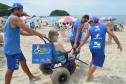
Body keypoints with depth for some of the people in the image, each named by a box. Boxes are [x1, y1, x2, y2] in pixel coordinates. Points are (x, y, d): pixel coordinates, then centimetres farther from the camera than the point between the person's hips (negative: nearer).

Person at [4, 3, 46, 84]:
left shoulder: (11, 19, 16)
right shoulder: (15, 18, -18)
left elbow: (22, 32, 17)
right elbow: (29, 30, -22)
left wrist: (36, 34, 13)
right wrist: (40, 34, -7)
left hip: (14, 48, 11)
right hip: (12, 49, -11)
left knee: (23, 61, 21)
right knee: (11, 69, 0)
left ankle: (31, 77, 37)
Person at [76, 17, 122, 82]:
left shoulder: (90, 29, 4)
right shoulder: (104, 27, 3)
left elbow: (84, 40, 5)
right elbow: (113, 35, -2)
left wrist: (78, 48, 15)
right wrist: (119, 44, 8)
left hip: (92, 47, 3)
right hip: (100, 49, -3)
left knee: (93, 60, 29)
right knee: (95, 63, 9)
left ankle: (89, 73, 39)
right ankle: (88, 78, 19)